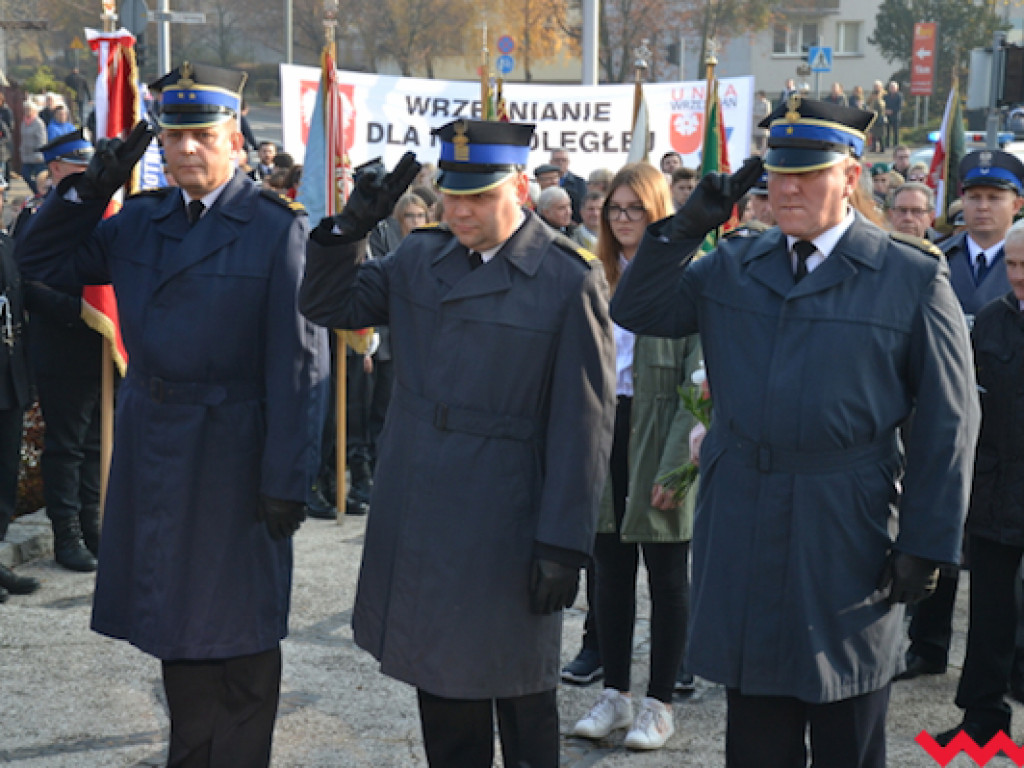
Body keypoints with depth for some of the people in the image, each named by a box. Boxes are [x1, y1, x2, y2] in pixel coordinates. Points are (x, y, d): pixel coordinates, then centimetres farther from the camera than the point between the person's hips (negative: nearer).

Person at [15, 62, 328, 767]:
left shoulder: (279, 229, -9)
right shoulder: (140, 220, 8)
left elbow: (297, 365, -13)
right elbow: (44, 263, 14)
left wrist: (286, 479, -17)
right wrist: (92, 188, 0)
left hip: (233, 453, -6)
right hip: (154, 445, 6)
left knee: (237, 628, 6)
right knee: (175, 614, 16)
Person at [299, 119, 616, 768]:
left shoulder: (570, 281, -11)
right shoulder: (419, 258, 6)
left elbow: (583, 425, -11)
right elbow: (327, 305, 14)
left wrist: (564, 544, -14)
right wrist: (353, 224, -3)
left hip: (504, 533, -5)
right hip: (418, 521, 5)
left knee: (521, 701, 9)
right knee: (442, 688, 17)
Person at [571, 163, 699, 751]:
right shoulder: (599, 278, 10)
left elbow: (696, 380, -13)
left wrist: (675, 464, -18)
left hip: (658, 435, -5)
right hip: (602, 431, 6)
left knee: (666, 576, 5)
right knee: (611, 570, 12)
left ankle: (660, 703, 16)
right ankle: (616, 694, 23)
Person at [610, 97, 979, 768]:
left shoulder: (914, 279, -4)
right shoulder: (730, 267, 8)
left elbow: (948, 425, -4)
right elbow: (635, 312, 8)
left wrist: (926, 547, -8)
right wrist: (689, 225, -3)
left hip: (847, 534, -3)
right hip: (742, 532, 4)